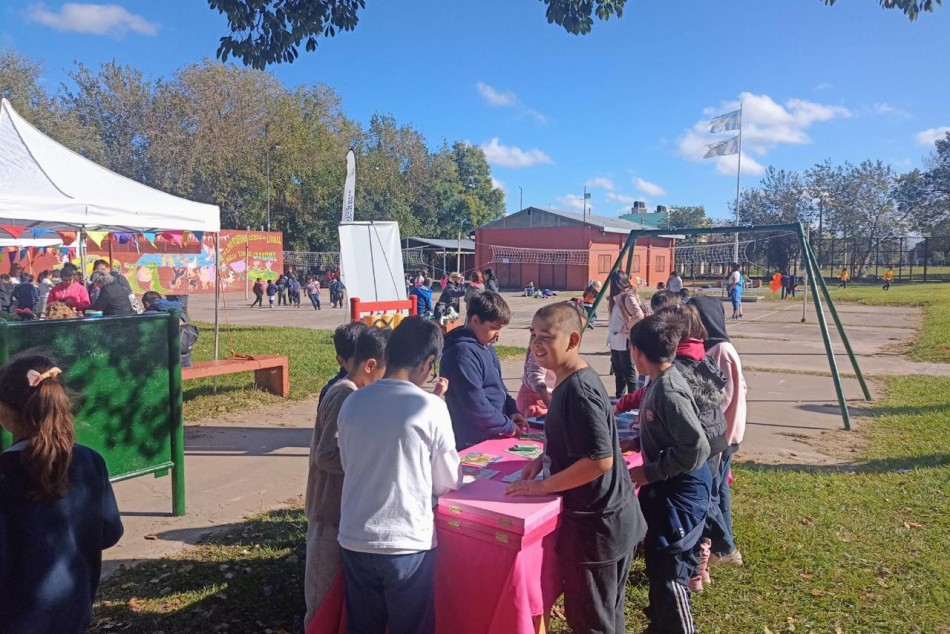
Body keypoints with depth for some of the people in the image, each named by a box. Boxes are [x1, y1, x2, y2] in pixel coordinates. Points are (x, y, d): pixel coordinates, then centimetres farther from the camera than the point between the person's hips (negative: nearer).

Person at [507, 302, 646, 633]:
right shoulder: (574, 381, 6)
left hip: (596, 523, -9)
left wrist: (541, 486, -20)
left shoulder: (578, 391, -25)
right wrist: (544, 458, 6)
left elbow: (600, 459, -29)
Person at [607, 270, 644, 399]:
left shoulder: (628, 296, -15)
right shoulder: (618, 296, 13)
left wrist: (627, 328, -17)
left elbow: (639, 316, -27)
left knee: (628, 372, -1)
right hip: (615, 341, 9)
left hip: (625, 341, -9)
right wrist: (610, 336, 9)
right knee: (618, 371, 16)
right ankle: (619, 397, 26)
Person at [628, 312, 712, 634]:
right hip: (665, 489, 10)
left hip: (678, 493, -10)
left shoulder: (668, 392, -25)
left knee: (669, 572, 2)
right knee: (657, 564, 23)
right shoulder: (659, 382, 3)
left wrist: (649, 473, -21)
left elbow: (696, 448, -28)